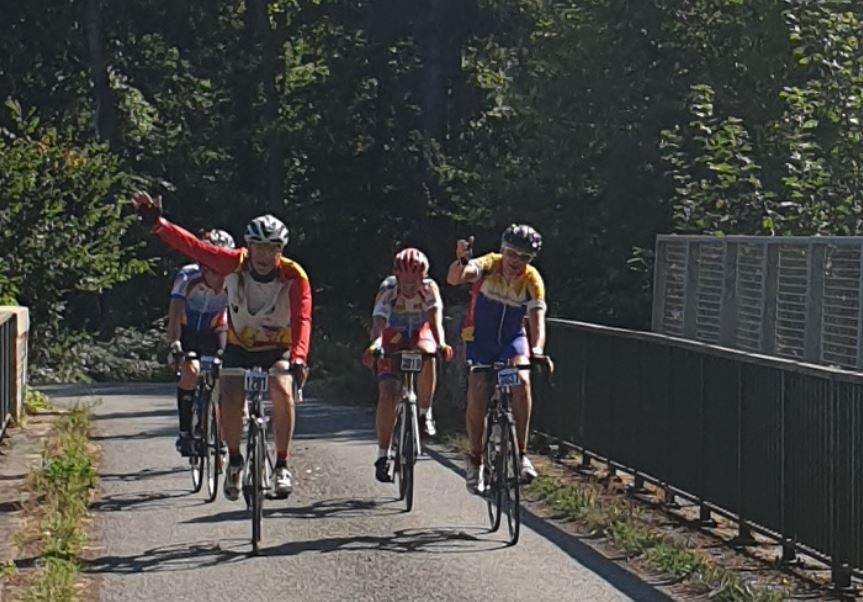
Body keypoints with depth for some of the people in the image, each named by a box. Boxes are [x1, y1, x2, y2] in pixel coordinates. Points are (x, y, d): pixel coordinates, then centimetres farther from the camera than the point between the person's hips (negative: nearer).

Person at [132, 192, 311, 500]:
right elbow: (192, 245, -27)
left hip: (277, 350, -1)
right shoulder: (235, 264, -20)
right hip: (239, 346, 1)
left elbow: (302, 319, -35)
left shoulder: (294, 276, -24)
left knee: (282, 391, -28)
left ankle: (282, 465, -15)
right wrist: (157, 223, -41)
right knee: (230, 399, -20)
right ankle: (234, 460, 6)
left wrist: (298, 359, -51)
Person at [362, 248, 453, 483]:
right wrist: (374, 345, -60)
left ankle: (425, 413, -16)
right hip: (393, 339, 0)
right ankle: (382, 455, -6)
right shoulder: (387, 291, -26)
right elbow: (378, 322, -39)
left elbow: (435, 318, -37)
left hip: (420, 335, 1)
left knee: (428, 355, -36)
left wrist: (441, 343, -57)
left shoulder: (430, 289, -23)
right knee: (387, 394, -16)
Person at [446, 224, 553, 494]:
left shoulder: (532, 280, -16)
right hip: (479, 338, -1)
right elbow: (454, 278, -37)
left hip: (512, 339, 1)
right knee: (477, 399, -14)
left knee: (522, 380, -28)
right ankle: (475, 459, 9)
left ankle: (521, 453, -19)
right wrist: (462, 261, -59)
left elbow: (537, 320, -24)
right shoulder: (489, 265, -20)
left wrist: (537, 350, -43)